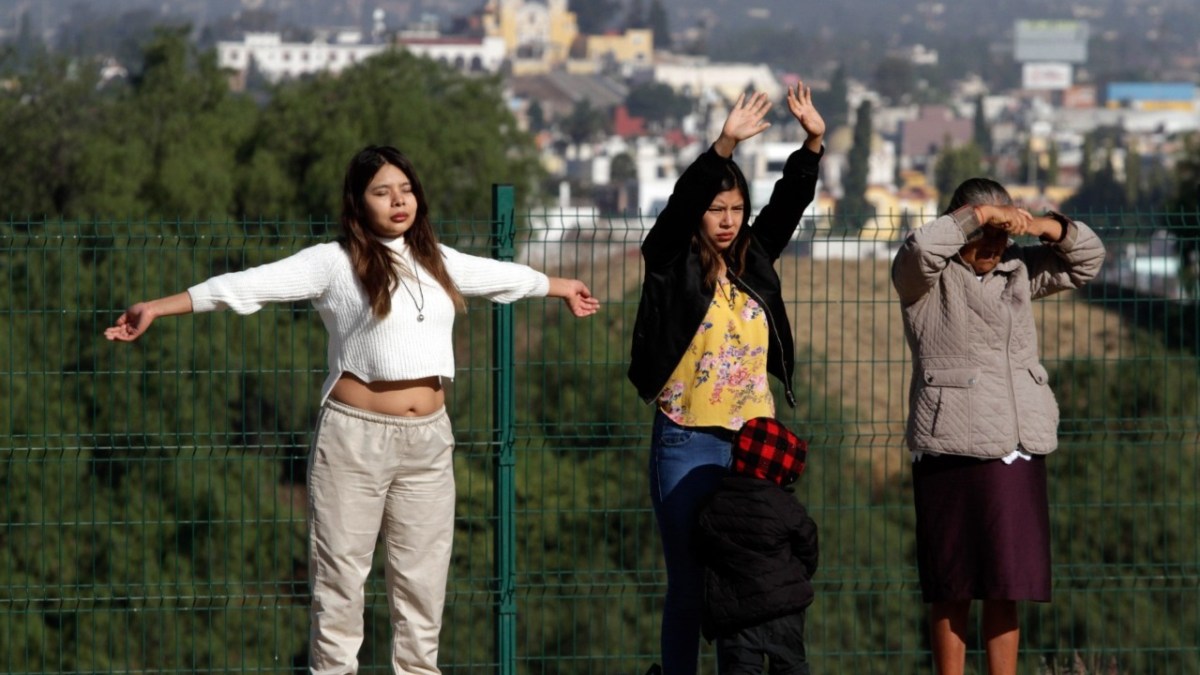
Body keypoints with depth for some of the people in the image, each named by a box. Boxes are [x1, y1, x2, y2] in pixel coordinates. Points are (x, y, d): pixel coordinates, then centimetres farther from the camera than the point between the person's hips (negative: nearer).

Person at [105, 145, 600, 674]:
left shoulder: (438, 262, 11)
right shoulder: (335, 263, -5)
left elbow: (503, 275, 29)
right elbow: (250, 285, -12)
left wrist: (562, 287, 44)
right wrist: (158, 308, -20)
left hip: (428, 440, 5)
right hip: (355, 437, -5)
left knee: (422, 579, 8)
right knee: (340, 574, 0)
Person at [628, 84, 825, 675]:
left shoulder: (753, 262, 9)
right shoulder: (671, 264, -4)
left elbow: (789, 203, 3)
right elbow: (680, 203, -19)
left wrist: (813, 143, -11)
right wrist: (724, 146, -31)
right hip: (686, 444, -4)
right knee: (688, 582, 0)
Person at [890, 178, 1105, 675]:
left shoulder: (1018, 270, 15)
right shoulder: (926, 279, -1)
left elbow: (1087, 260, 18)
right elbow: (921, 250, -23)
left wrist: (1048, 227, -1)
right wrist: (981, 215, -16)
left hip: (1018, 448, 5)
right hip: (951, 448, -5)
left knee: (1007, 587, 4)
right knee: (952, 588, 0)